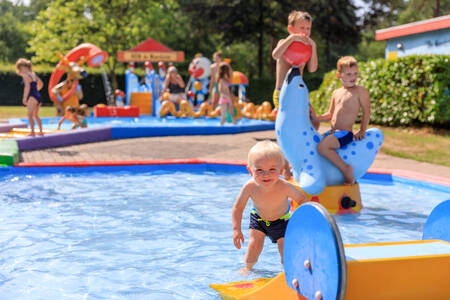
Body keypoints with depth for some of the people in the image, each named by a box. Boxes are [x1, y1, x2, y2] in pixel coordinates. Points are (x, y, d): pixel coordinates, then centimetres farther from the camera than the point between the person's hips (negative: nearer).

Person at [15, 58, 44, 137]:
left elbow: (27, 86, -18)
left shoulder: (25, 75, -7)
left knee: (29, 115, -7)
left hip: (32, 97, -8)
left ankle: (32, 132, -14)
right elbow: (41, 84, 27)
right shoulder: (33, 74, 17)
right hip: (38, 96, 9)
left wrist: (24, 98, -16)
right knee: (35, 115, 18)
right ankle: (41, 131, 22)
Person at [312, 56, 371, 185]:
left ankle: (346, 169, -16)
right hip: (333, 131, 9)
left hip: (345, 132, -9)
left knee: (322, 146, -29)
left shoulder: (360, 91, -7)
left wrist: (362, 130, -4)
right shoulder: (336, 93, 14)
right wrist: (316, 118, 5)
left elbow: (366, 111, -3)